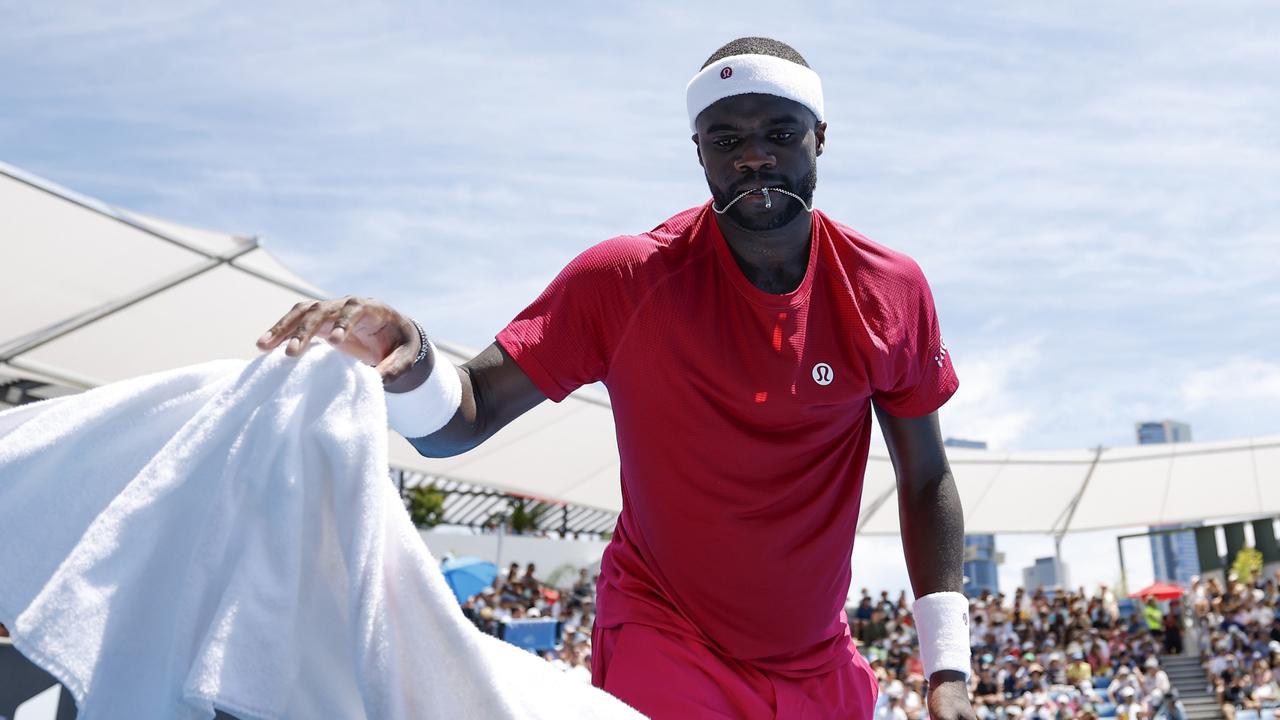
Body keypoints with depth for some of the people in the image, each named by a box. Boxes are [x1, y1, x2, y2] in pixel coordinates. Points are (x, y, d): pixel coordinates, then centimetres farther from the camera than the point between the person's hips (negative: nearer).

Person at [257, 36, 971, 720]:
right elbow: (467, 418, -16)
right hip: (665, 654, -3)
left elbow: (926, 480, 1)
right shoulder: (625, 278, -16)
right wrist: (410, 366, -39)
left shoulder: (891, 292, -8)